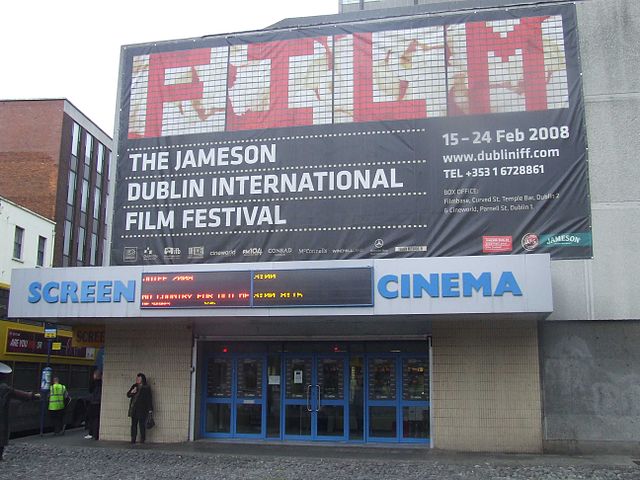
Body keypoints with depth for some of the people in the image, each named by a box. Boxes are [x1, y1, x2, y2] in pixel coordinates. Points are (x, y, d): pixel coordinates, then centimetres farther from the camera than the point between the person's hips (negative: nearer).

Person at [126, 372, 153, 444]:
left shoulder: (146, 388, 2)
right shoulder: (134, 386, 15)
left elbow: (149, 399, 0)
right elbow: (128, 395, 17)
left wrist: (150, 409, -6)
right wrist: (132, 392, -6)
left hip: (142, 409, -5)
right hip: (134, 409, 5)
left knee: (142, 424, -7)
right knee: (133, 424, 4)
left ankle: (142, 439, -4)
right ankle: (133, 439, 8)